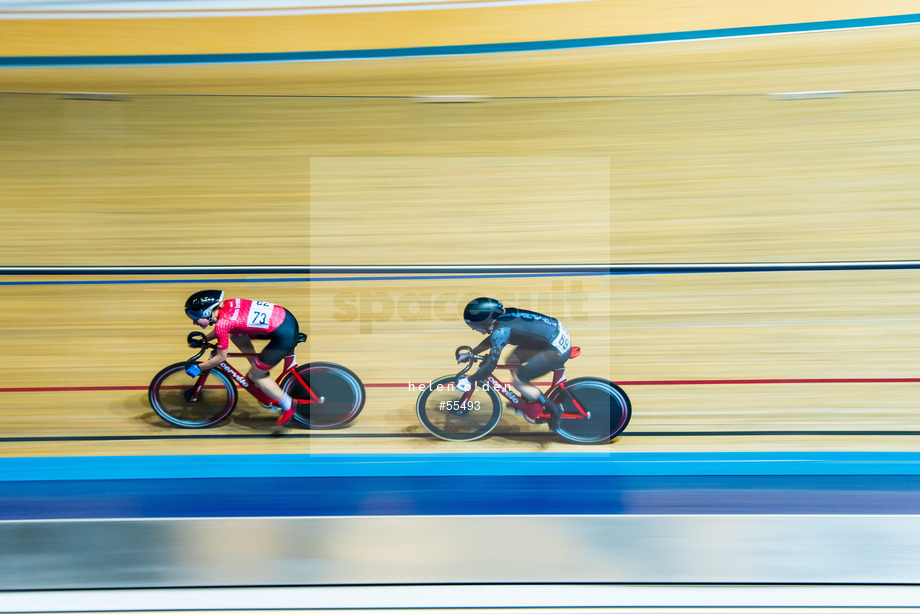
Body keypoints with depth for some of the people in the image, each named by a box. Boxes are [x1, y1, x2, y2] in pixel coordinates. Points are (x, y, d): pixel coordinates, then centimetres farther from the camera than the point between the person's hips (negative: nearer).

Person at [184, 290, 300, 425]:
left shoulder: (222, 323, -16)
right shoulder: (226, 304, 7)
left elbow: (221, 358, -3)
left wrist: (198, 368, 10)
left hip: (285, 335, -9)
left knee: (254, 376, 7)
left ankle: (288, 406, 19)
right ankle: (261, 373, 29)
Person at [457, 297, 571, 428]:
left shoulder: (501, 331, -22)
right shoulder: (503, 315, 4)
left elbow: (491, 365, -15)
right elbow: (492, 339, 23)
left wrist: (468, 381, -3)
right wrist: (470, 353, 27)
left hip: (558, 351, -9)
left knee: (517, 381, -2)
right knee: (512, 360, 15)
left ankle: (553, 409, 10)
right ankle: (528, 400, 31)